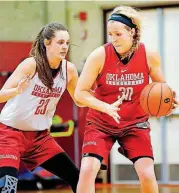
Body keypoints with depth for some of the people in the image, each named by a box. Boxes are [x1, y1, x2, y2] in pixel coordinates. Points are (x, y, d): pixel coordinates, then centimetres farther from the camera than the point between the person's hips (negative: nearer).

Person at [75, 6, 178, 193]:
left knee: (147, 174, -11)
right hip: (101, 123, -1)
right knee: (88, 169, -17)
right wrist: (107, 108, -30)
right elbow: (80, 93, -15)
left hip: (135, 123, 1)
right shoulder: (99, 55, -18)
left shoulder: (149, 56, -12)